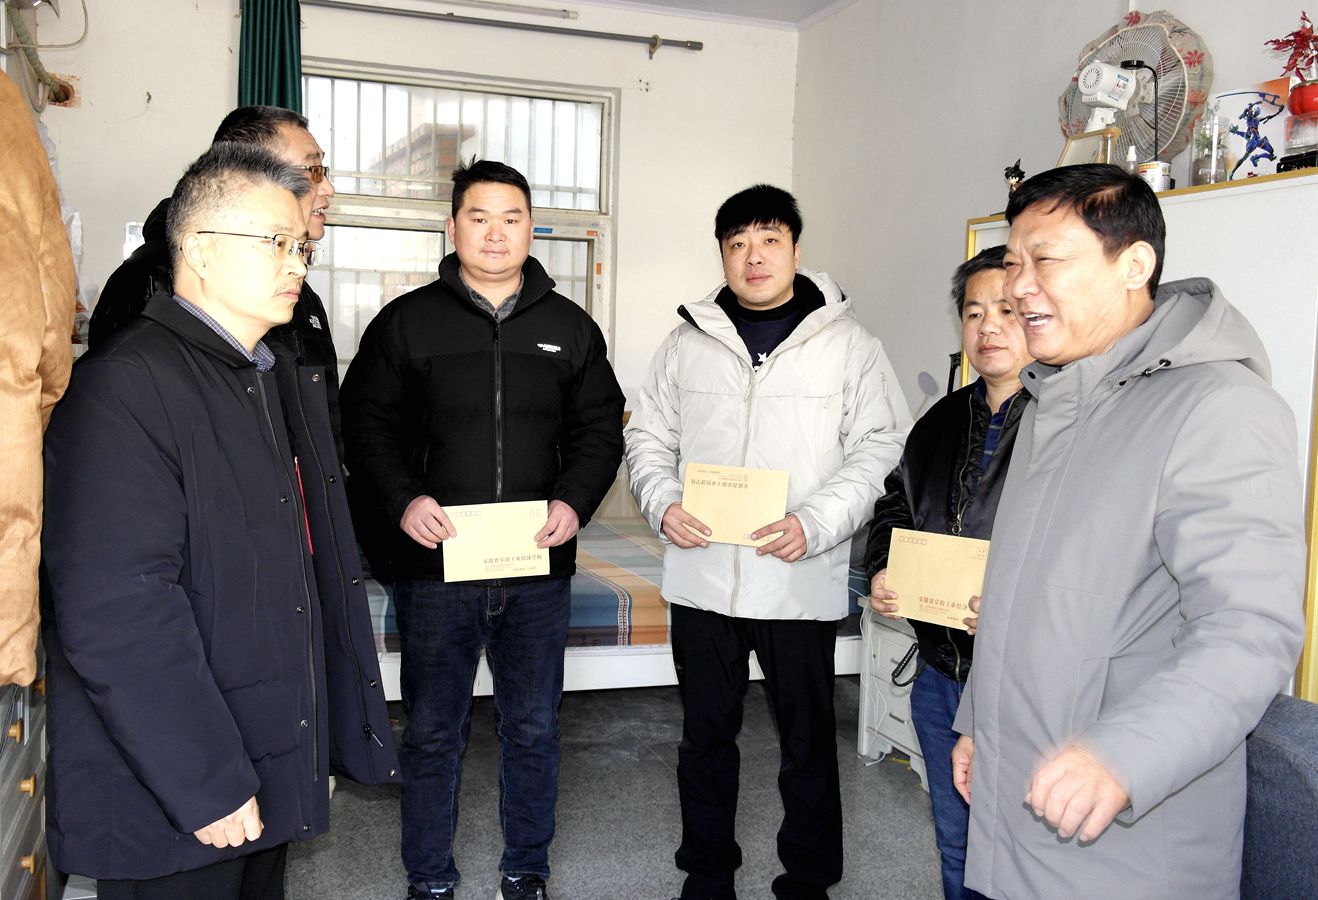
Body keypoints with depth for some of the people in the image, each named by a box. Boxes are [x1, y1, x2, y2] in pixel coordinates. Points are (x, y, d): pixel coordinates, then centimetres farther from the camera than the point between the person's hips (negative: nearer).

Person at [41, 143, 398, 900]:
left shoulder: (282, 381, 13)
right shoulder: (125, 388, -17)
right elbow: (116, 615, -24)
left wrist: (332, 742, 14)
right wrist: (208, 786, -20)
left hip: (276, 776, 8)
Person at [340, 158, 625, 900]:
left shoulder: (570, 327, 8)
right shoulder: (407, 322, 3)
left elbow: (601, 428, 8)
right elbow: (368, 424, 2)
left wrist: (576, 503, -8)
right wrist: (402, 501, -14)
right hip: (436, 563, -1)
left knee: (534, 727, 12)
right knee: (433, 731, 10)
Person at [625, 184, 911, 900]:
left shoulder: (848, 344, 0)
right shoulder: (686, 343, 8)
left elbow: (880, 447, -5)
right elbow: (648, 437, 12)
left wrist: (814, 525, -18)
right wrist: (663, 504, -8)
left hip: (800, 582, -2)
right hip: (701, 577, 3)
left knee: (807, 740, 10)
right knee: (705, 733, 15)